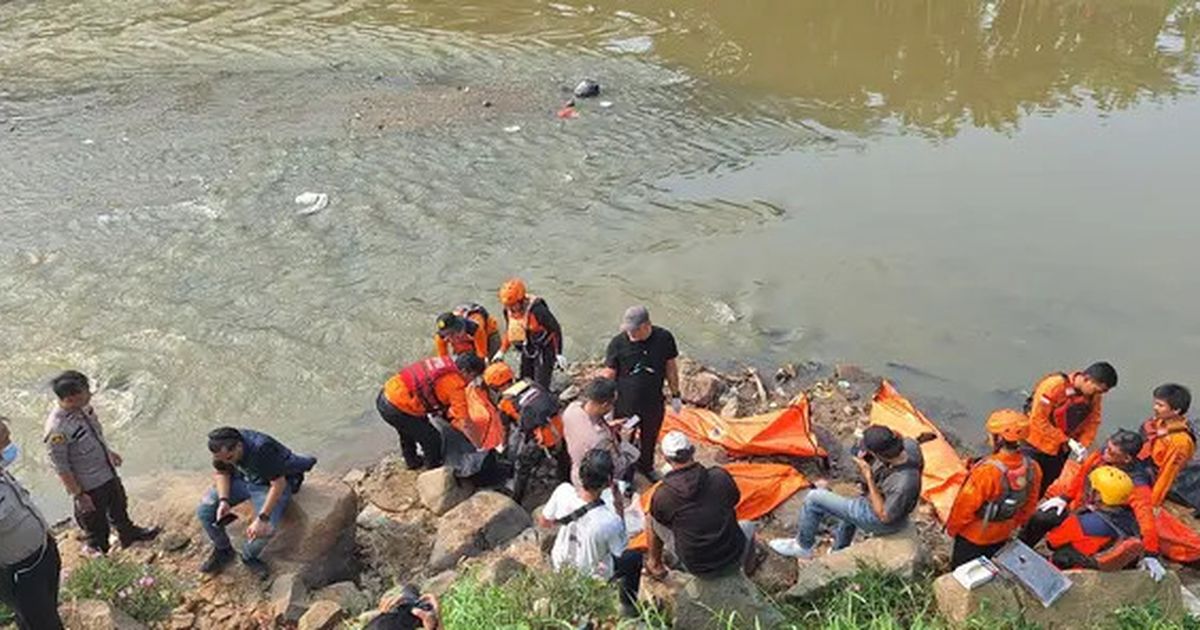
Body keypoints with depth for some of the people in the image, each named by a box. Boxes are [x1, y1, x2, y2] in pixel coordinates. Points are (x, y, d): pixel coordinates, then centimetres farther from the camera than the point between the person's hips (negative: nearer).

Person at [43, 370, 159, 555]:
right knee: (96, 524, 17)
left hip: (108, 472, 8)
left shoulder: (83, 407, -12)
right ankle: (98, 551, 42)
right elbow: (61, 467, -25)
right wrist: (78, 495, -18)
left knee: (119, 506, 30)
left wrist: (108, 451, 21)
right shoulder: (57, 430, -35)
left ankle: (128, 533, 55)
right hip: (89, 487, -8)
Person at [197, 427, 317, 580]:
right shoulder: (222, 449, -19)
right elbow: (221, 473, 0)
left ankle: (249, 557, 7)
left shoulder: (262, 449, -37)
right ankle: (223, 550, 12)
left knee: (265, 529, -28)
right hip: (242, 478, 6)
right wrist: (223, 500, -18)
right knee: (204, 510, -13)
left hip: (270, 484, -5)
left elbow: (279, 484, -31)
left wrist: (262, 518, -33)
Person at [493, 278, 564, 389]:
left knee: (540, 386, -10)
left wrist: (559, 354, -17)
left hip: (544, 350, -7)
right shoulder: (508, 310, -7)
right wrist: (501, 352, 10)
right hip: (527, 351, 7)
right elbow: (509, 331, 13)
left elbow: (555, 329, -19)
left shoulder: (536, 309, -28)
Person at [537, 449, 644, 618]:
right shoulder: (609, 522, -40)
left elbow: (543, 522, -11)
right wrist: (618, 501, -22)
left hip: (560, 566, 3)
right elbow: (621, 551, -16)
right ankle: (629, 608, 40)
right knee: (635, 556, 22)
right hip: (592, 576, -3)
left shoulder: (563, 491, -30)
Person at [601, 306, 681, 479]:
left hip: (654, 404, 2)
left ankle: (646, 466, 54)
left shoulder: (664, 338, -15)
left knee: (650, 439, 26)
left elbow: (670, 367, 0)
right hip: (625, 405, -2)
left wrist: (675, 395, 6)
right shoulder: (618, 343, -21)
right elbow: (609, 375, -11)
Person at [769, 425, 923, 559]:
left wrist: (869, 477, -30)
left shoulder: (904, 484, -42)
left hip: (879, 520, -8)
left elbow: (884, 516, -26)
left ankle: (803, 547, 19)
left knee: (813, 499, -4)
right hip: (885, 502, 8)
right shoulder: (909, 444, -25)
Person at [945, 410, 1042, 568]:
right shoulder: (1032, 468, -16)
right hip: (1002, 535, 6)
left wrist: (951, 528, -6)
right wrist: (1013, 525, 17)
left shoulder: (987, 471, -36)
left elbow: (966, 506, -24)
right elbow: (1030, 505, 0)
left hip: (973, 536, -5)